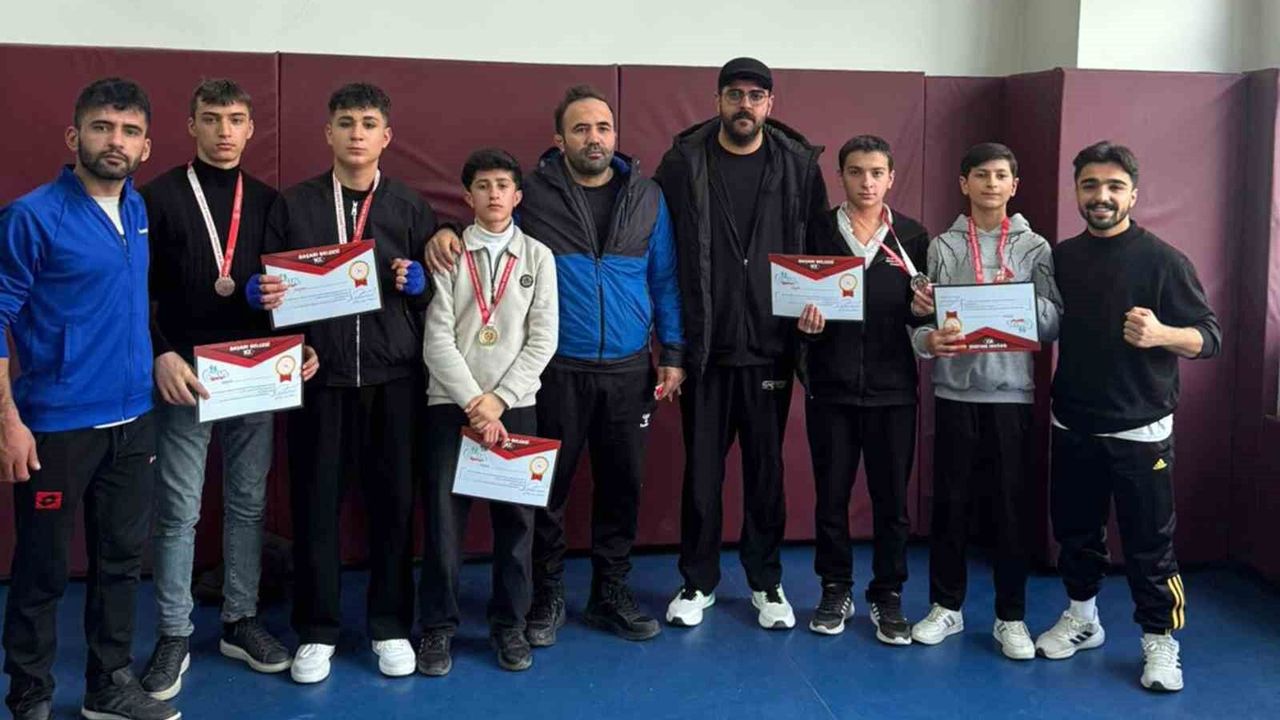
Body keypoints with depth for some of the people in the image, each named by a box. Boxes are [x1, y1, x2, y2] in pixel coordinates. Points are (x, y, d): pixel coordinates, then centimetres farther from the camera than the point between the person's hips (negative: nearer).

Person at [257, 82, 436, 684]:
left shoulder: (410, 208, 8)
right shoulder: (293, 205, 6)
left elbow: (436, 290, 10)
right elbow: (267, 282, 8)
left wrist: (417, 282, -11)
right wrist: (262, 292, -14)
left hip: (393, 377, 1)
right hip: (318, 375, 0)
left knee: (393, 501, 6)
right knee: (315, 503, 4)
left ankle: (391, 626, 21)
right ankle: (316, 631, 19)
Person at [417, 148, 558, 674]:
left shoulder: (538, 256, 6)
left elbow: (543, 339, 0)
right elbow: (437, 339, -4)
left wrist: (499, 400, -9)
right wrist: (473, 401, -12)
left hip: (515, 404, 1)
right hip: (450, 402, -1)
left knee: (515, 518, 4)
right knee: (443, 515, 0)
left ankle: (509, 623, 18)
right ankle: (438, 626, 14)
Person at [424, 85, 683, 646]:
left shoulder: (646, 196, 6)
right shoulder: (532, 194, -1)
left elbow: (664, 279, 8)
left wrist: (672, 354, 4)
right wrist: (445, 233, -13)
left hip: (628, 369, 2)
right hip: (556, 369, -2)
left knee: (621, 485, 10)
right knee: (549, 486, 5)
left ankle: (610, 593, 26)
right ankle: (547, 596, 22)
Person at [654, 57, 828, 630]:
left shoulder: (799, 164, 3)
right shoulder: (684, 162, -1)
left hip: (770, 345, 1)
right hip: (703, 345, 0)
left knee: (766, 467, 10)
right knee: (701, 467, 9)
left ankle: (765, 580, 25)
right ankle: (698, 581, 23)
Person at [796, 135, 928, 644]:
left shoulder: (913, 237, 5)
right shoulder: (818, 233, 3)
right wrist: (806, 324, -15)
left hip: (892, 388, 0)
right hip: (831, 387, 0)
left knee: (891, 498, 5)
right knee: (831, 496, 8)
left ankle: (887, 597, 20)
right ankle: (835, 591, 23)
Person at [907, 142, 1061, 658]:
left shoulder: (1035, 248, 5)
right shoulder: (942, 247, 6)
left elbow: (1055, 325, 0)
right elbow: (920, 317, 3)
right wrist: (928, 341, -18)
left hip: (1013, 394, 0)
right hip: (954, 392, 0)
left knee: (1013, 506, 4)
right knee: (950, 502, 7)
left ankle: (1010, 616, 16)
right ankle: (946, 606, 21)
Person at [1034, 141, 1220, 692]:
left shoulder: (1162, 260, -9)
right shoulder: (1061, 257, 5)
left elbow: (1210, 337, -11)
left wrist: (1161, 334, -31)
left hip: (1139, 431, -4)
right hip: (1072, 426, 4)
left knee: (1149, 542, 2)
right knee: (1074, 530, 15)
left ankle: (1159, 642, 17)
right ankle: (1081, 618, 33)